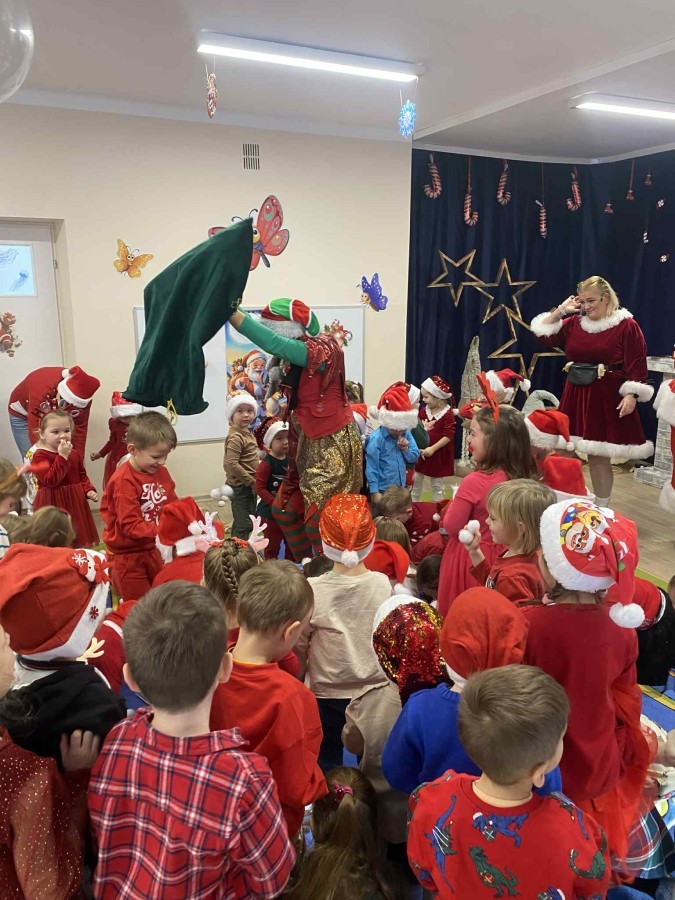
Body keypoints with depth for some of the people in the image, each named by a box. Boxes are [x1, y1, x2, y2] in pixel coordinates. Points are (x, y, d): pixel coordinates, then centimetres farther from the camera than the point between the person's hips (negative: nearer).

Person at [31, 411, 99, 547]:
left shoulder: (74, 453, 7)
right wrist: (62, 456, -28)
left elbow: (82, 476, 18)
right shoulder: (40, 455, -14)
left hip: (75, 502, 6)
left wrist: (89, 490, 0)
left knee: (78, 535, 16)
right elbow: (50, 480, -26)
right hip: (53, 505, -6)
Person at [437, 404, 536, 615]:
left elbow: (451, 527, -15)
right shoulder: (518, 476, -7)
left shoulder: (474, 481, -26)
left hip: (470, 558, -6)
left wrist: (454, 503, -2)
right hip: (500, 556, 6)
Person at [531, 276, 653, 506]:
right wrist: (560, 311, 2)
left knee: (599, 458, 2)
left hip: (606, 400, -5)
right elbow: (544, 335, 8)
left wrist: (631, 395, -16)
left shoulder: (626, 325, -6)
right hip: (575, 397, 5)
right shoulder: (574, 323, 9)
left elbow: (637, 365, -8)